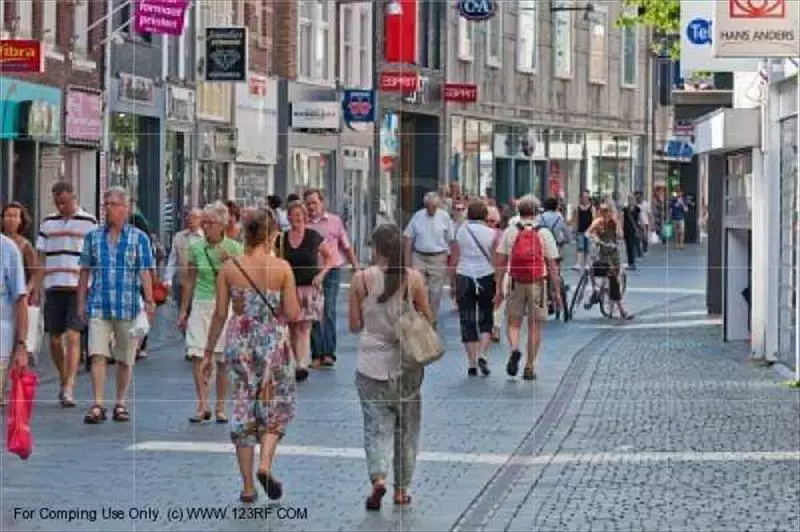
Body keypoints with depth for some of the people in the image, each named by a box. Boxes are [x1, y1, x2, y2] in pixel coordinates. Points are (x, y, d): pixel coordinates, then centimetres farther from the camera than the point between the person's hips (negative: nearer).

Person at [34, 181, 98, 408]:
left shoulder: (89, 223, 2)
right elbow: (41, 259, 14)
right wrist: (36, 289, 8)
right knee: (54, 340, 7)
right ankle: (64, 381, 25)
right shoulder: (48, 223, 13)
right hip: (53, 288, 4)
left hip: (79, 289, -4)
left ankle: (69, 389, -15)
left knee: (72, 337, -12)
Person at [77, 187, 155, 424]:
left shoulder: (139, 238, 4)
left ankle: (120, 404, 17)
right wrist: (81, 302, 8)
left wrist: (149, 302, -10)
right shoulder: (93, 237, 10)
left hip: (128, 307, -1)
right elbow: (85, 271, 12)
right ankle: (97, 406, -11)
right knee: (97, 355, -10)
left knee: (125, 359, 7)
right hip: (98, 306, 1)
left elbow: (145, 272, -1)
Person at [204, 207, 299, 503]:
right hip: (273, 344, -2)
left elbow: (220, 314, 0)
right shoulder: (281, 268, -8)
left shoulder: (229, 269, -3)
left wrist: (209, 351, 9)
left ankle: (248, 486, 9)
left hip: (239, 344, 2)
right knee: (277, 406, 16)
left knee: (243, 410, 9)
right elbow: (292, 315, -9)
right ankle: (265, 463, -6)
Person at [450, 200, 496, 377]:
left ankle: (472, 363, 4)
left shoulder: (460, 232, -1)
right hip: (486, 276, -1)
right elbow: (495, 261, -4)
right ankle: (483, 354, -8)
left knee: (467, 322, 6)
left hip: (464, 277, 1)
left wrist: (453, 284, 8)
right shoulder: (491, 234, -4)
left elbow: (454, 261, 0)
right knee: (486, 319, 12)